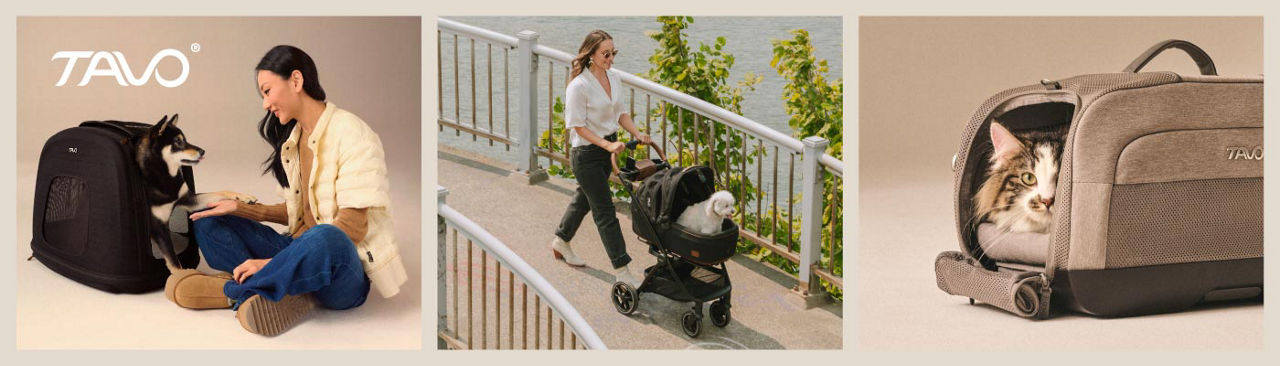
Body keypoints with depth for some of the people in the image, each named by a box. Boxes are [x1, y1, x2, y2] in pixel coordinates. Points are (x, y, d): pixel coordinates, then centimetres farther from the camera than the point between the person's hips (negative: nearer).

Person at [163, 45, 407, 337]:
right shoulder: (292, 140, 13)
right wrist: (241, 209, 2)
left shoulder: (351, 135, -12)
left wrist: (275, 261, -24)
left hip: (345, 272, -8)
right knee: (208, 222, 1)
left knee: (324, 238, -41)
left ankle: (234, 290, -18)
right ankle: (282, 292, -22)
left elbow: (353, 226, -19)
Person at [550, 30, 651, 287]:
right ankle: (622, 271, 2)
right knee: (605, 212, -4)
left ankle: (561, 242, 47)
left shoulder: (614, 77, 2)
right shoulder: (579, 86, -23)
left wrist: (636, 134, -2)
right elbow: (578, 126, -20)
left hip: (608, 147, 8)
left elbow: (620, 112, 12)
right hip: (586, 153, -8)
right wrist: (607, 145, -26)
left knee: (584, 198, 25)